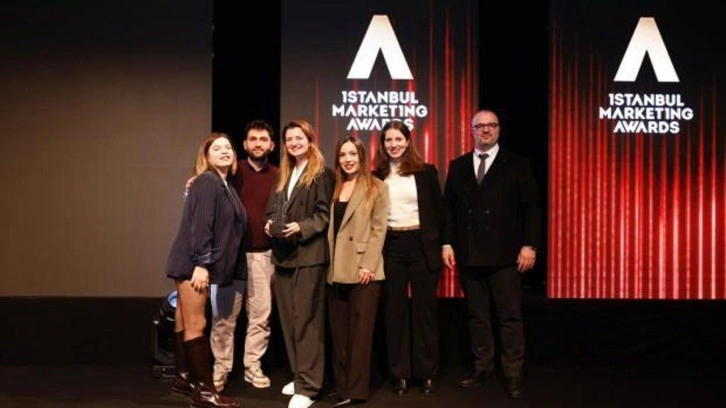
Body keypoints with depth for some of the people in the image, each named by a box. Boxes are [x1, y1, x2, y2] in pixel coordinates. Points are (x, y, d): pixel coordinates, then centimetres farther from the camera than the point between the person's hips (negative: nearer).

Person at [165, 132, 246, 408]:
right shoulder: (207, 182, -11)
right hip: (194, 263, -9)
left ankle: (184, 378, 27)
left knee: (186, 322, 16)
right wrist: (201, 264, -24)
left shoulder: (224, 186, 16)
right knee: (196, 324, -5)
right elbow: (199, 225, -20)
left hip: (201, 263, 9)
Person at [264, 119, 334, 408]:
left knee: (306, 319, -5)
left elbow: (325, 214, -9)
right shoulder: (283, 173, 18)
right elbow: (273, 207, 20)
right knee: (288, 319, 12)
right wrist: (270, 223, 0)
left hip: (309, 254, -7)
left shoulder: (321, 173, -4)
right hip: (283, 254, 7)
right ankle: (298, 376, 24)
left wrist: (301, 228, -20)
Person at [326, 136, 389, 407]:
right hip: (336, 270, 5)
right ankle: (342, 386, 18)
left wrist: (368, 265, -15)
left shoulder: (377, 188, 1)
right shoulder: (334, 188, 14)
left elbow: (379, 229, -6)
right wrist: (328, 263, 3)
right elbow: (329, 228, 12)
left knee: (360, 331, -2)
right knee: (339, 332, 9)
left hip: (363, 269, -5)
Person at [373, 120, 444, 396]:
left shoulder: (426, 172, 1)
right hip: (389, 247, 2)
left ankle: (428, 373, 16)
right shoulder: (377, 176, 6)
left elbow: (437, 211, 3)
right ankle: (400, 373, 18)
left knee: (424, 309, 5)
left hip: (421, 245, -2)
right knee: (394, 310, 7)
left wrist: (442, 245, -3)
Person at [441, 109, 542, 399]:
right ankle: (482, 368, 20)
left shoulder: (517, 164, 3)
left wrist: (529, 245, -9)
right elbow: (448, 208, 10)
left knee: (509, 316, 1)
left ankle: (513, 375, 10)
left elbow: (531, 207, -1)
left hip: (504, 254, -3)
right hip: (468, 254, 3)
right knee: (477, 315, 9)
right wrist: (447, 243, 1)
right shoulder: (458, 166, 12)